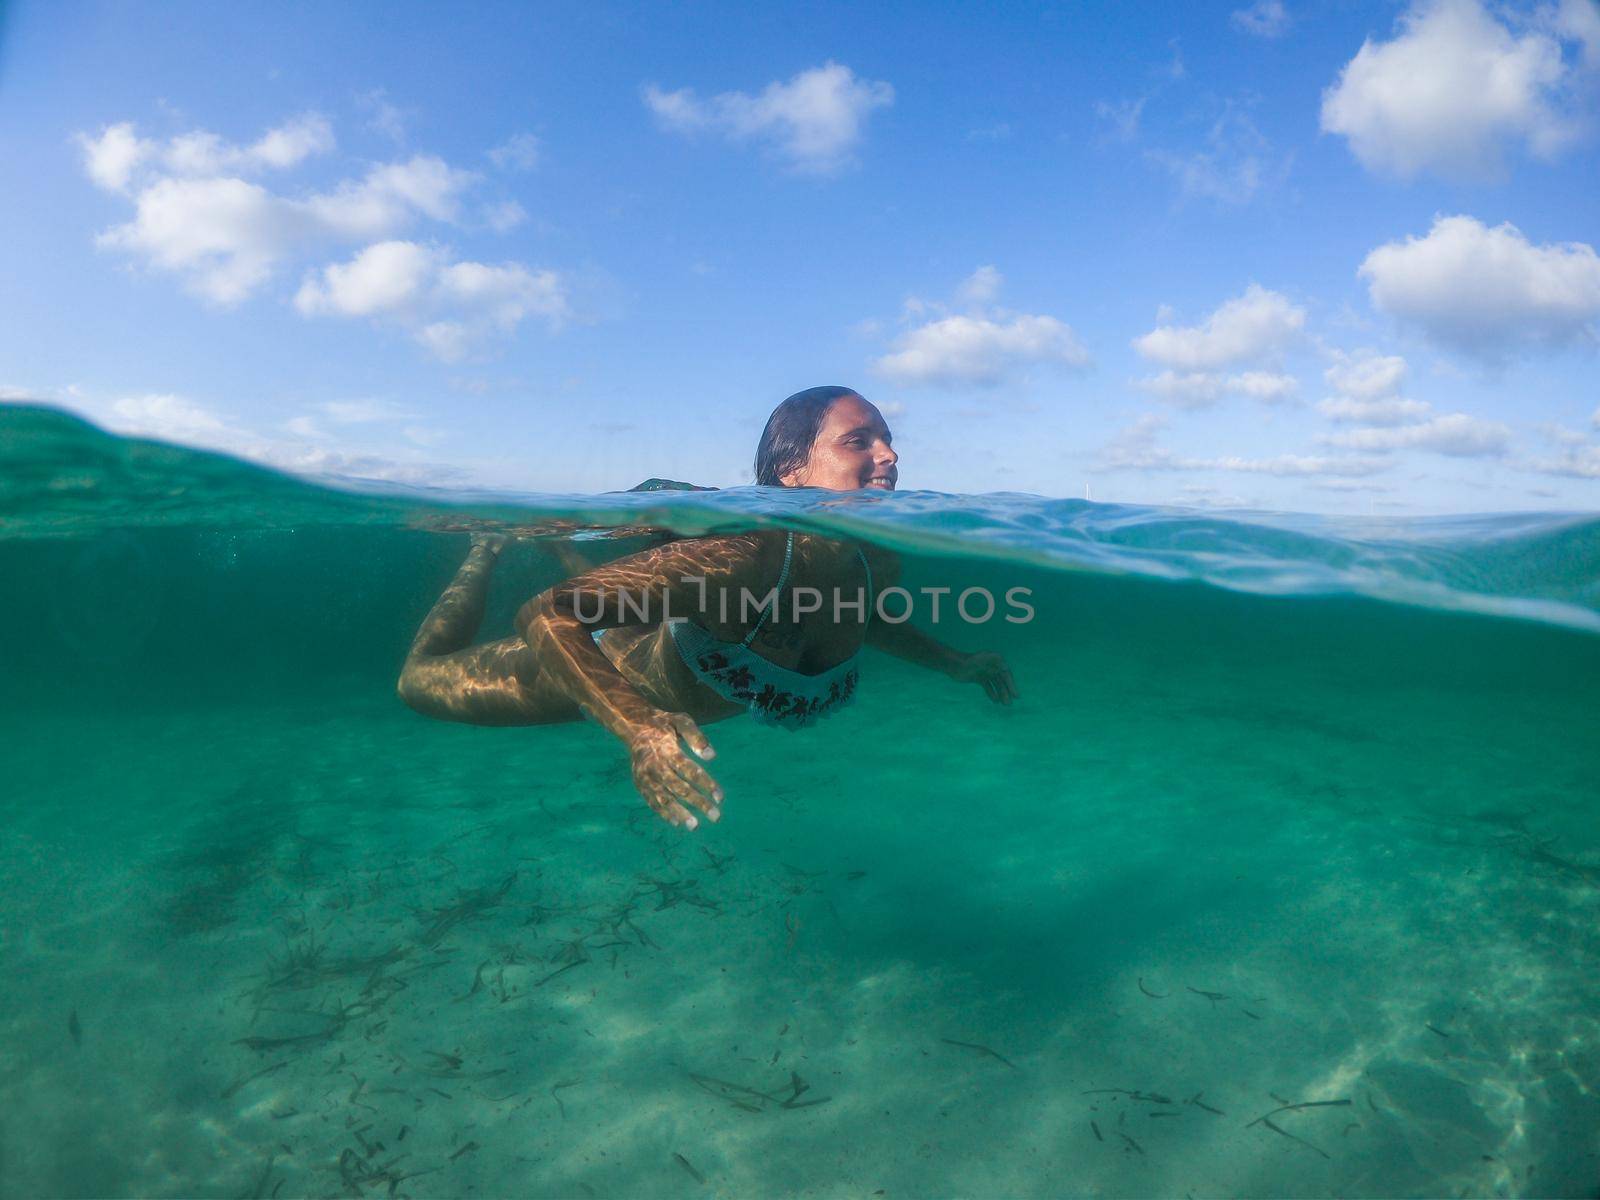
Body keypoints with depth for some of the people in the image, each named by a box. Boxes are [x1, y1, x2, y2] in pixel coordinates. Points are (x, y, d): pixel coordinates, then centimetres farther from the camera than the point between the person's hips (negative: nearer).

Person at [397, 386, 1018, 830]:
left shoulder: (879, 564, -23)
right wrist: (636, 726, -63)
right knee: (421, 680, 14)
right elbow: (544, 616, -48)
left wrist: (956, 663, -2)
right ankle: (493, 544, 32)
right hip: (603, 662, -6)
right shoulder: (741, 554, -45)